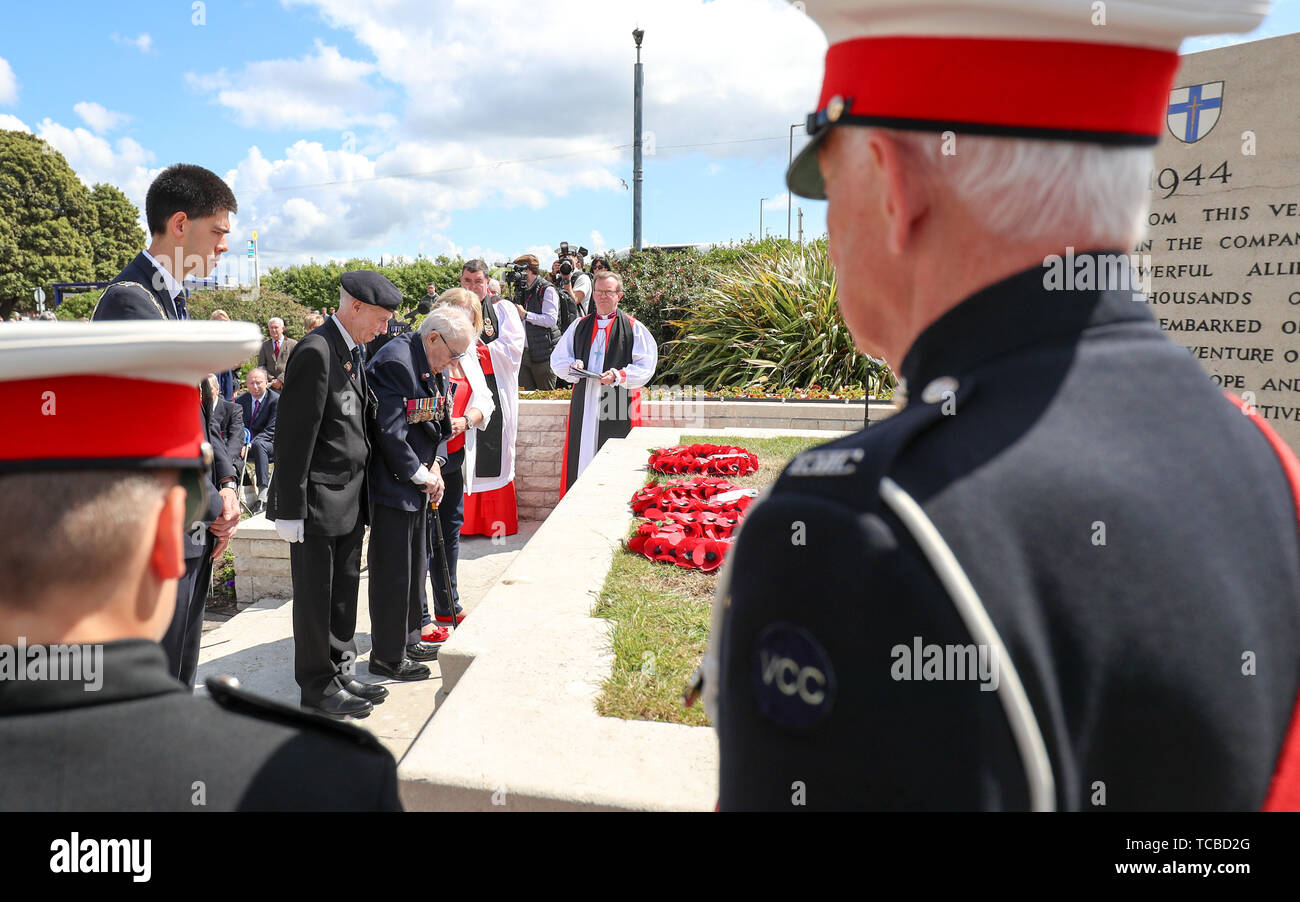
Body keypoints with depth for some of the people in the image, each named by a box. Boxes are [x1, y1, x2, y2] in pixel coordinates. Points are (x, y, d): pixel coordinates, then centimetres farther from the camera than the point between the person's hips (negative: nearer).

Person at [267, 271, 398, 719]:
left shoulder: (355, 351, 12)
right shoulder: (315, 352, -17)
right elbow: (294, 435, -18)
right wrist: (289, 509, -18)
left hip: (350, 499, 9)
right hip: (318, 501, -9)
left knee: (344, 594, 18)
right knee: (314, 598, 6)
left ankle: (341, 673, 31)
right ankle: (318, 688, 18)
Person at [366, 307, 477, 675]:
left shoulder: (435, 368, 11)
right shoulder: (395, 362, -20)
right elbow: (389, 430, -24)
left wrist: (435, 466, 2)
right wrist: (421, 474, -16)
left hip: (417, 483, 10)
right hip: (392, 483, -10)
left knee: (415, 565, 18)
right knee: (392, 572, 0)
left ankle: (407, 638, 33)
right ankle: (388, 656, 13)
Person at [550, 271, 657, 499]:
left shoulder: (634, 328, 4)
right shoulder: (580, 326, 15)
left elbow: (646, 367, -2)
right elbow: (557, 360, 16)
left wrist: (618, 375, -17)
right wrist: (572, 366, -6)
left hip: (618, 406, -3)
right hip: (584, 402, 3)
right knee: (581, 457, 2)